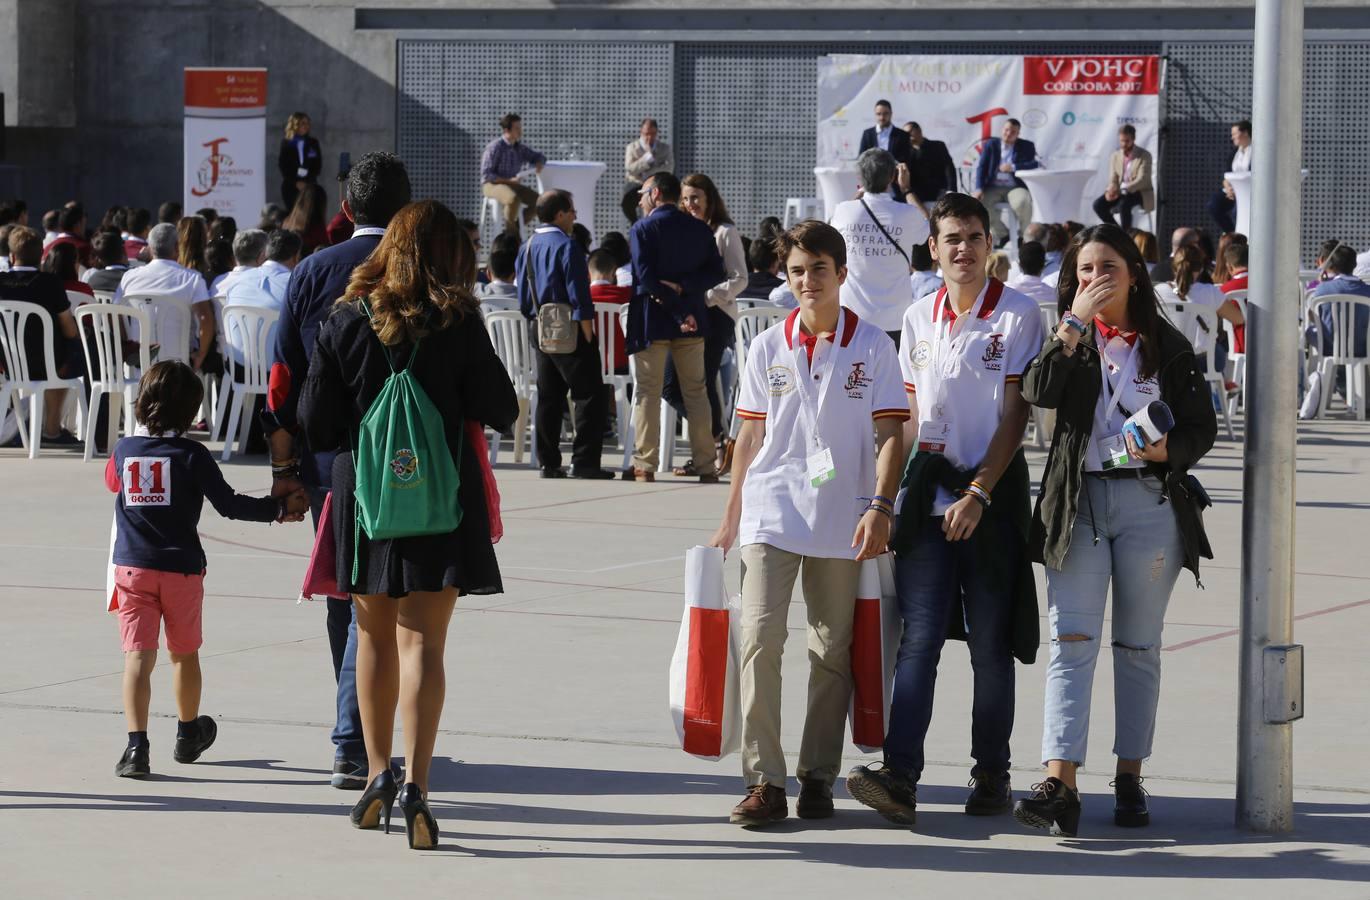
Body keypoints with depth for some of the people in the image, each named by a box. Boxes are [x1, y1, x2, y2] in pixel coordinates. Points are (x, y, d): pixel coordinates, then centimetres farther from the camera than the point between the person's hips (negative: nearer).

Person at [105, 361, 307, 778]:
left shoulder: (124, 450, 2)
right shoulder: (192, 454, -8)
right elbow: (228, 504, -9)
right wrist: (279, 508, 0)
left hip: (132, 567, 1)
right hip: (181, 567, -1)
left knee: (138, 656, -6)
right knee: (184, 653, 18)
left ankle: (137, 744, -21)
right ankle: (188, 735, 35)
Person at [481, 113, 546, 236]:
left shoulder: (520, 148, 6)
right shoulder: (495, 147, -14)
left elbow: (538, 156, 23)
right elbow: (486, 175, -16)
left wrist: (539, 164, -3)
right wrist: (508, 180, -23)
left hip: (512, 183, 7)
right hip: (493, 184, -7)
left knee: (538, 201, -11)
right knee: (513, 199, -37)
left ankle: (516, 228, 3)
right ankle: (510, 231, -18)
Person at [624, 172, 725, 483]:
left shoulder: (642, 229, -6)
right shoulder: (700, 229, 7)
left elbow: (646, 277, -16)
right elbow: (716, 272, -1)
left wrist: (679, 311, -17)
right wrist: (683, 287, -11)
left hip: (652, 322, -4)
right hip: (692, 323, 4)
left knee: (647, 393, 2)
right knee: (696, 392, 8)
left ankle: (644, 465, -2)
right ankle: (706, 466, 6)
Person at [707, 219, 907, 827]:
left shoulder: (872, 347, 2)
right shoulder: (768, 348, 8)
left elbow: (888, 435, 0)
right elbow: (751, 435, 14)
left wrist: (879, 508, -12)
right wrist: (730, 519, 15)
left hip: (841, 522, -1)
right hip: (771, 513, 1)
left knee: (833, 650, 5)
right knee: (760, 635, -13)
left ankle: (817, 777, 15)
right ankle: (764, 779, -10)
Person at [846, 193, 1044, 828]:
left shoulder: (1018, 315, -2)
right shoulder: (919, 318, 11)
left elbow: (1014, 418, -6)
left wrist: (977, 494, -14)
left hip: (992, 490, -3)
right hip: (928, 489, 3)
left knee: (990, 643, 3)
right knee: (919, 635, -7)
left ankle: (991, 776, 13)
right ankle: (899, 776, -16)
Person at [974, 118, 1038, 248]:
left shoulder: (1026, 146, 7)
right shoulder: (991, 145, 9)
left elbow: (1035, 164, -7)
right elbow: (981, 167, 1)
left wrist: (1013, 167, -16)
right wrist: (979, 188, -15)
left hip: (1015, 187, -2)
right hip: (993, 187, 2)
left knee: (1023, 202, -36)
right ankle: (1002, 234, -3)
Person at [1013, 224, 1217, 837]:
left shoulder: (1166, 345, 5)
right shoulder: (1068, 339, 7)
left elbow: (1203, 428, 7)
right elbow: (1039, 391, -13)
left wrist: (1167, 450, -13)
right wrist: (1075, 322, -15)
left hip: (1150, 501, 0)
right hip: (1078, 502, 0)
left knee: (1138, 645, 8)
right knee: (1072, 639, -9)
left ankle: (1130, 779, 16)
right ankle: (1059, 786, -18)